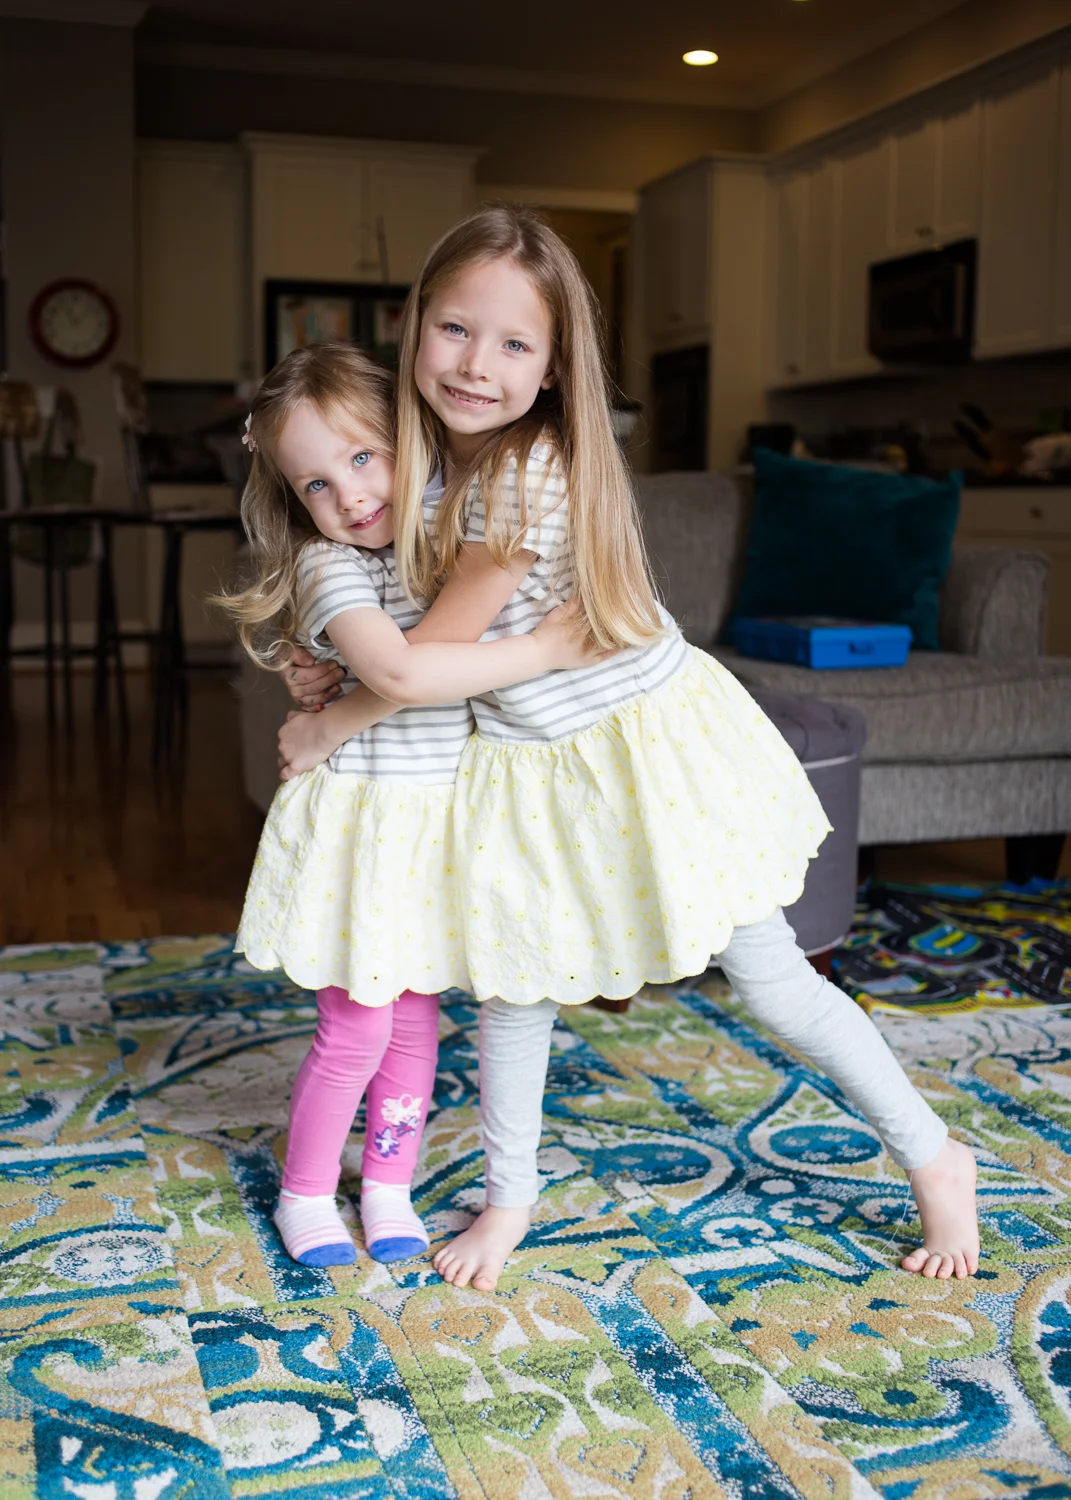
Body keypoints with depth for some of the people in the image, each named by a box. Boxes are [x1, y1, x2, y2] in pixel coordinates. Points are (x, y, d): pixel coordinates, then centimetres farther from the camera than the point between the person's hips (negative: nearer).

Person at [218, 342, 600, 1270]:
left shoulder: (435, 536, 5)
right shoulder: (331, 568, -17)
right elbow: (400, 674, -33)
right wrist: (542, 652, -30)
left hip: (439, 819, 6)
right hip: (362, 819, -6)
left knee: (416, 1021, 13)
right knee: (356, 1028, 1)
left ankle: (389, 1187, 29)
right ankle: (305, 1194, 23)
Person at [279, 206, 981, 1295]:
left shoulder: (535, 472, -28)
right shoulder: (432, 457, -5)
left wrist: (327, 726, -7)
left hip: (650, 736, -6)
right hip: (525, 761, 7)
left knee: (769, 979, 1)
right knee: (512, 980, 10)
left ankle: (934, 1158, 21)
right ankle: (510, 1196, 32)